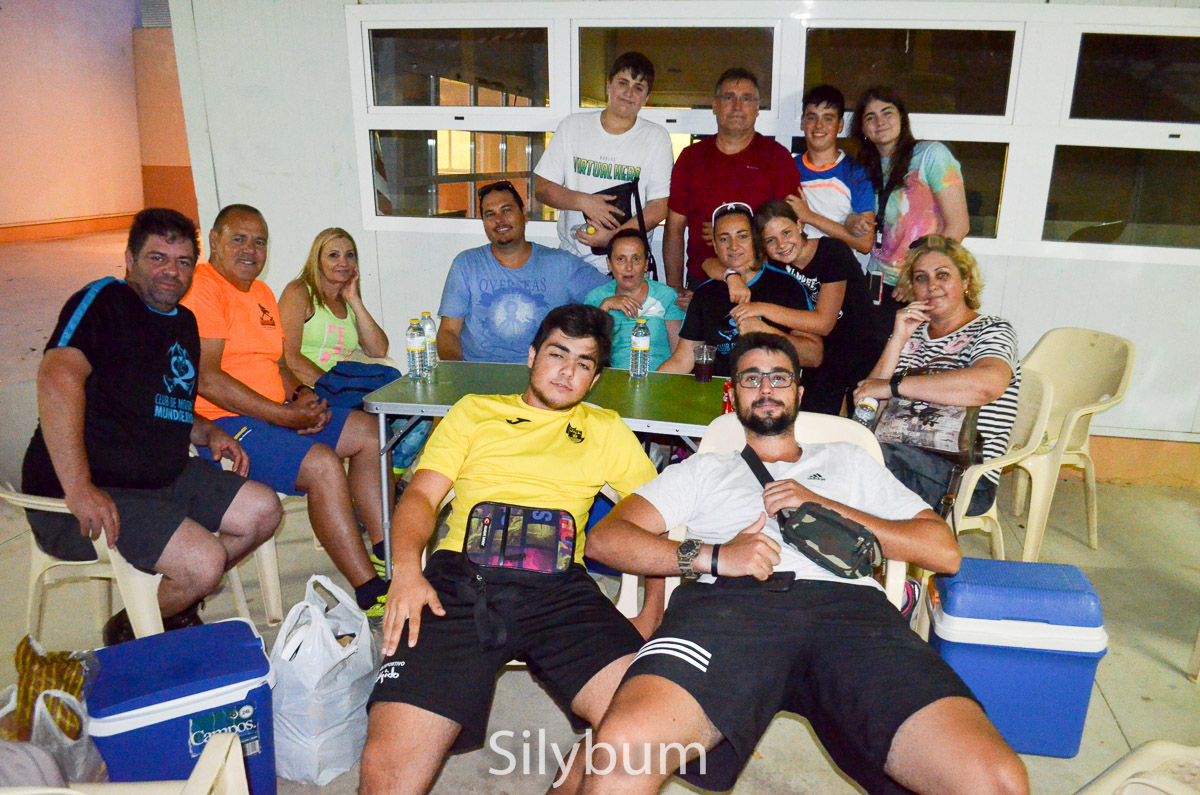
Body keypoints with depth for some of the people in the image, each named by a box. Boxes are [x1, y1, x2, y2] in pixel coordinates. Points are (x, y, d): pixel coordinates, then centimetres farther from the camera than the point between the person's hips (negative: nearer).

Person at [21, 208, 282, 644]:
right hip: (86, 496, -9)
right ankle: (129, 632, 7)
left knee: (263, 510, 4)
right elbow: (57, 378, -28)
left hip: (163, 478, 9)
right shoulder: (104, 301, -10)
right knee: (204, 562, -24)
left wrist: (208, 432, 8)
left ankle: (174, 604, 15)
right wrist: (78, 488, -36)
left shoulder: (184, 323, 16)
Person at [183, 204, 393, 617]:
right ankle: (371, 595, -22)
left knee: (367, 432, 4)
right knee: (322, 464, -28)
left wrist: (301, 396, 0)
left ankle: (385, 555, 4)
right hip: (219, 426, -10)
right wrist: (283, 416, -20)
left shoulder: (262, 293, 20)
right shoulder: (201, 289, -11)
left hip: (274, 414, 10)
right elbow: (207, 381, -21)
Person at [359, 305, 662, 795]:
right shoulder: (474, 411, 24)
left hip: (559, 588, 1)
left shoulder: (607, 431, 25)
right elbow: (421, 495, 14)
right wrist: (407, 567, -7)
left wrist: (652, 614, 6)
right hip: (461, 577, -1)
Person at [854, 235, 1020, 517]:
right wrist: (898, 340, -2)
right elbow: (869, 395, 7)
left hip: (965, 476, -4)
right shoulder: (912, 333, 19)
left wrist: (893, 385, -20)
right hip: (905, 455, 5)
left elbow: (988, 384, -23)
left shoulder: (992, 330, 4)